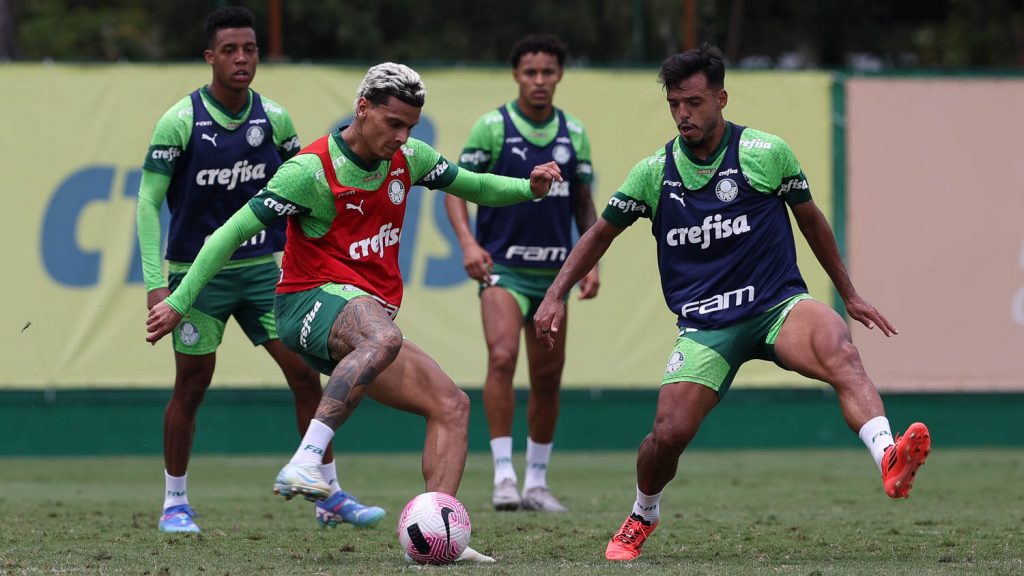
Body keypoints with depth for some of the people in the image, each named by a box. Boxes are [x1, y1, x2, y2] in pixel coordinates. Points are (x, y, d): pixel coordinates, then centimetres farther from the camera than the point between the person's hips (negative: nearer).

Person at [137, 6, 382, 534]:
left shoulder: (273, 118, -1)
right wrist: (155, 282, -15)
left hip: (261, 269, 3)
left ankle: (331, 497, 6)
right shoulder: (180, 121, -12)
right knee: (191, 386, 1)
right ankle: (174, 504, 16)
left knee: (306, 375, -2)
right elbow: (149, 201, -9)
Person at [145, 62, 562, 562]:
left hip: (368, 315, 8)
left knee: (452, 405, -3)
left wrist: (529, 187, 3)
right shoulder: (312, 169, -13)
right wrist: (179, 302, -12)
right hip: (313, 301, -8)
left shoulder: (407, 159, 8)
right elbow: (232, 233, -10)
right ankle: (304, 464, -50)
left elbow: (474, 187, 24)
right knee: (382, 337, -41)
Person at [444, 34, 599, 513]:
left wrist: (592, 262, 4)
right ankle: (503, 476, -21)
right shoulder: (492, 127, -5)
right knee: (502, 357, -23)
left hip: (554, 271, 4)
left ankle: (536, 482, 20)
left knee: (548, 378, 8)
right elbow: (456, 187, -4)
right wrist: (468, 243, -19)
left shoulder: (574, 133, 7)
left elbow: (583, 204, 14)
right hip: (502, 266, -4)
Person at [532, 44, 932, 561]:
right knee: (670, 432, -14)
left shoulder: (766, 153, -1)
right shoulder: (654, 172, 4)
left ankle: (889, 461, -57)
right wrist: (555, 296, 10)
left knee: (839, 350, -34)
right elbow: (601, 233, 18)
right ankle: (641, 518, 19)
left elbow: (810, 219, 14)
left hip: (777, 305, -2)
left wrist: (849, 294, 21)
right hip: (705, 324, 2)